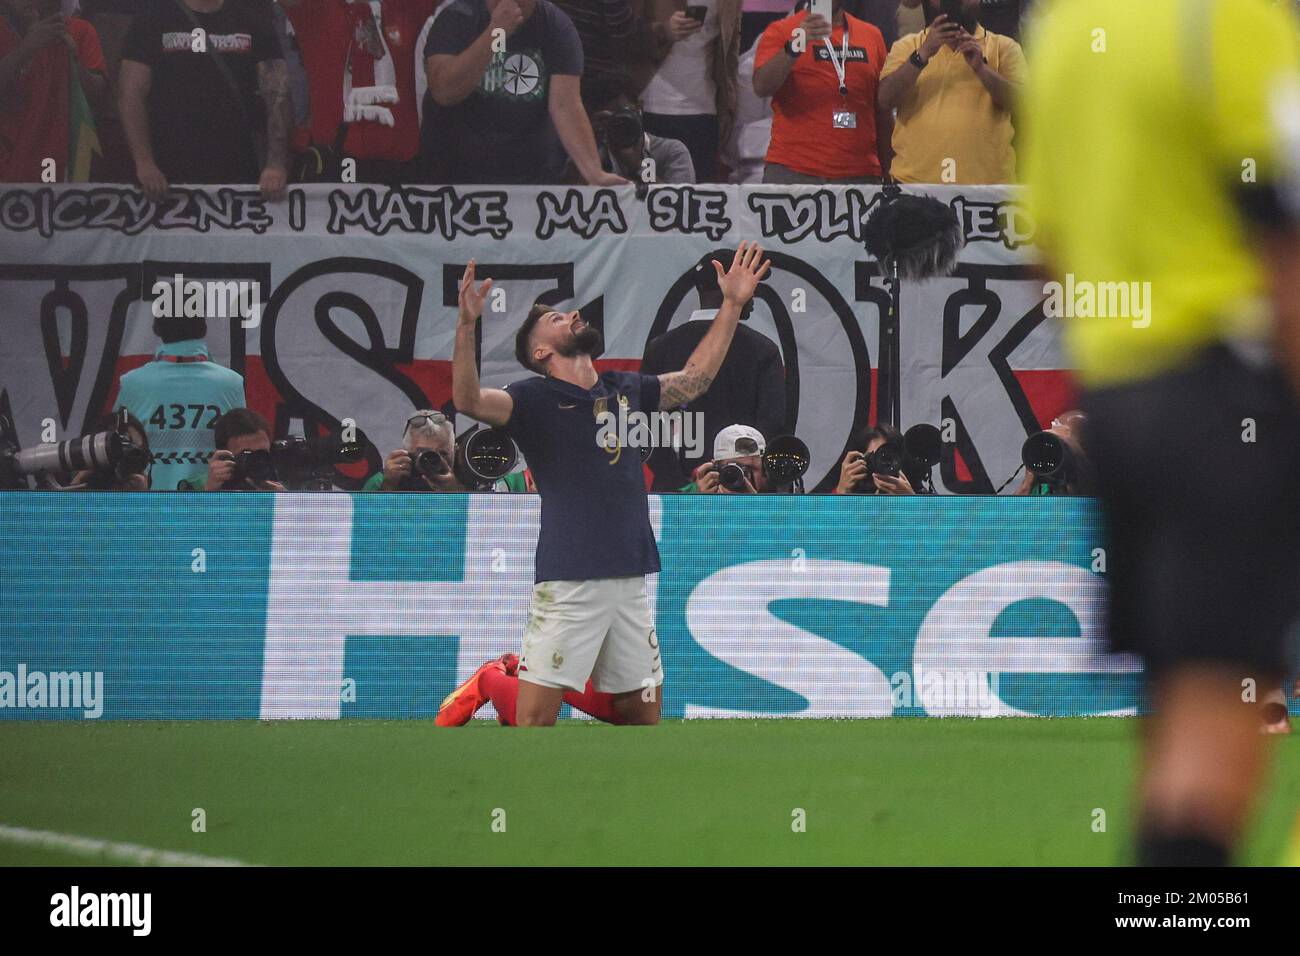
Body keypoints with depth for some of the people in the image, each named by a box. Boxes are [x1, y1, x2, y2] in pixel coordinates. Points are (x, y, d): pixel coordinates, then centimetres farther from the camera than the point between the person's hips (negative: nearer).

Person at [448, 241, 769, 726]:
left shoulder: (624, 390, 16)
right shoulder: (535, 398, -1)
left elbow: (693, 379, 29)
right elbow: (469, 400, -18)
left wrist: (732, 305, 28)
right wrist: (467, 325, -32)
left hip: (630, 580, 6)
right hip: (567, 582, -6)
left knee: (642, 712, 9)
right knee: (535, 714, -12)